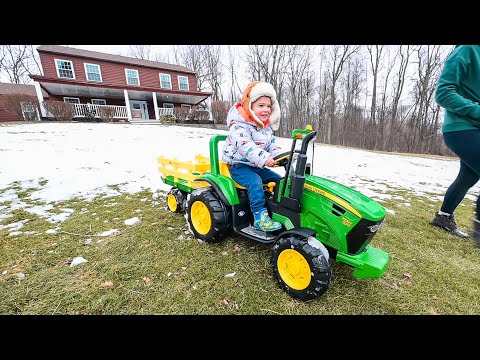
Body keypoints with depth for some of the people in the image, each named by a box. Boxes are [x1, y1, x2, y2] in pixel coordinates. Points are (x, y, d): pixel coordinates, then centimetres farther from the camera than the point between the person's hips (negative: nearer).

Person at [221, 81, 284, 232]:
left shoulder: (267, 126, 9)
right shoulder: (239, 126, -20)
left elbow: (272, 143, 7)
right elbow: (245, 146, -35)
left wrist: (279, 155, -15)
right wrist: (264, 158, -47)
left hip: (257, 166, 9)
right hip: (239, 166, -8)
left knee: (279, 180, 7)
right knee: (255, 182, -33)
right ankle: (260, 218, -28)